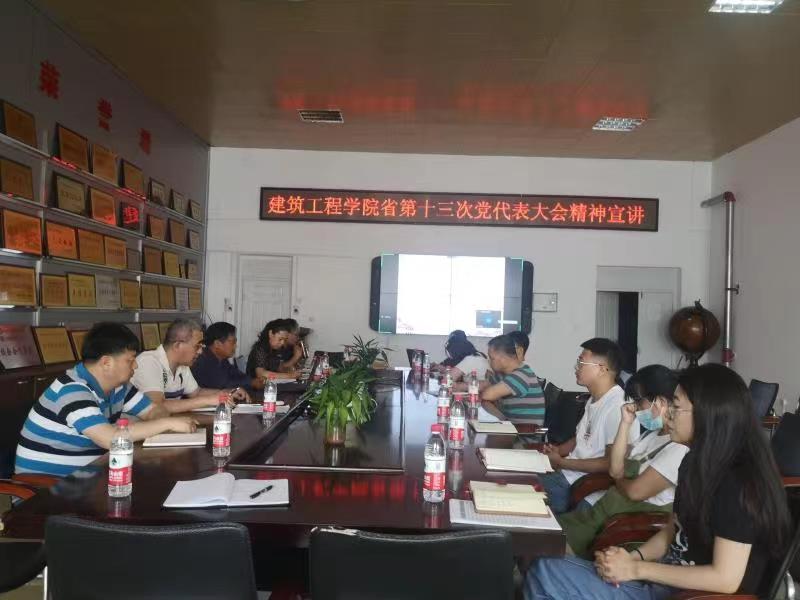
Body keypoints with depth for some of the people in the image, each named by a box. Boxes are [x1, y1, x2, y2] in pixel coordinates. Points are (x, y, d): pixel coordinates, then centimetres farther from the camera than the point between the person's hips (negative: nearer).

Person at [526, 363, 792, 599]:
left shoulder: (738, 483, -21)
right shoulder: (697, 463, 8)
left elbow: (725, 579, -23)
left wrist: (636, 569, -18)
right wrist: (633, 556, -4)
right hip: (667, 578, 9)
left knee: (546, 577, -18)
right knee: (545, 572, -8)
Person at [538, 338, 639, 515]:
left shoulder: (618, 407, -19)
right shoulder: (595, 400, 13)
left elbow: (611, 464, -20)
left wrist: (562, 462, -15)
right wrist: (556, 450, 4)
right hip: (567, 474, 9)